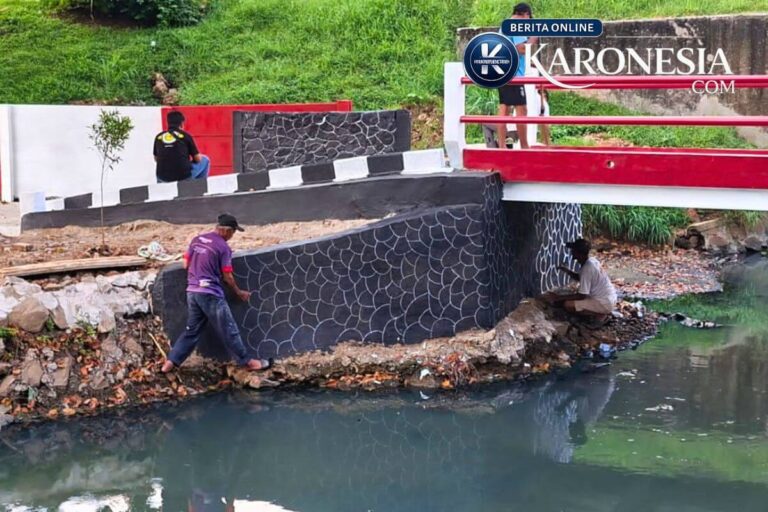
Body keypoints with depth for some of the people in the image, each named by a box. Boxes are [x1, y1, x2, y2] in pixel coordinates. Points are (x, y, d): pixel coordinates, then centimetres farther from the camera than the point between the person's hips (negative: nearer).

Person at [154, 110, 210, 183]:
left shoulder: (159, 137, 6)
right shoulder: (185, 136, -2)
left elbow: (156, 159, 17)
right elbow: (198, 159, 3)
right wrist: (190, 160, 25)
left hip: (163, 178, 4)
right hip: (184, 176, -4)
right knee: (205, 160, 22)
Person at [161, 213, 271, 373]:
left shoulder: (197, 240, 8)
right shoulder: (223, 247, -10)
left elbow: (186, 265, 13)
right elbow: (227, 277, -6)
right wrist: (239, 292, 8)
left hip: (192, 291, 6)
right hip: (210, 294, -6)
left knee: (192, 330, 15)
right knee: (229, 330, 4)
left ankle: (170, 362, 12)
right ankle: (247, 362, 14)